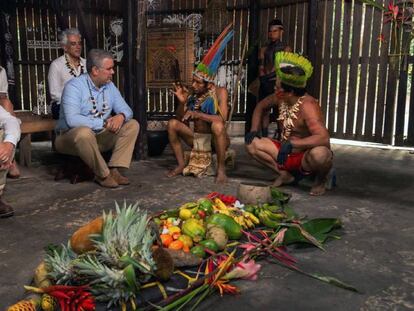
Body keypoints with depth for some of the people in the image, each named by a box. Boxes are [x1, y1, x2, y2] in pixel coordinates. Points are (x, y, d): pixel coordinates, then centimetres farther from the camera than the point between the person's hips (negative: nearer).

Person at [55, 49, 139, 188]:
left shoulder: (109, 86, 4)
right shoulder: (74, 86, -17)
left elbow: (126, 110, 2)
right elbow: (72, 120, -31)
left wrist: (121, 116, -23)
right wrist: (103, 123, -30)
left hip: (100, 136, 7)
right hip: (70, 137, -6)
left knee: (132, 125, -8)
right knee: (84, 132, -40)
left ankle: (114, 170, -18)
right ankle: (102, 174, -19)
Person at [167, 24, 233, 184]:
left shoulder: (220, 92, -13)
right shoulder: (191, 93, -3)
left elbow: (222, 119, -26)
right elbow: (180, 119, -1)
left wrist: (197, 114, -31)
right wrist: (182, 102, -18)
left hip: (216, 140, -4)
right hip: (197, 138, 5)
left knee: (217, 126, -36)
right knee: (172, 123, -13)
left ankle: (221, 169, -20)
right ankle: (181, 165, -4)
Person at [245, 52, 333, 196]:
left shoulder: (307, 105, -27)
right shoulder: (280, 98, -6)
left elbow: (323, 138, -39)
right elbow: (261, 106, 16)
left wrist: (291, 144, -44)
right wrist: (254, 130, 1)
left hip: (305, 157, -7)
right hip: (285, 153, 7)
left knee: (319, 154, -40)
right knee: (251, 143, -5)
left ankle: (320, 181, -3)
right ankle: (285, 174, 5)